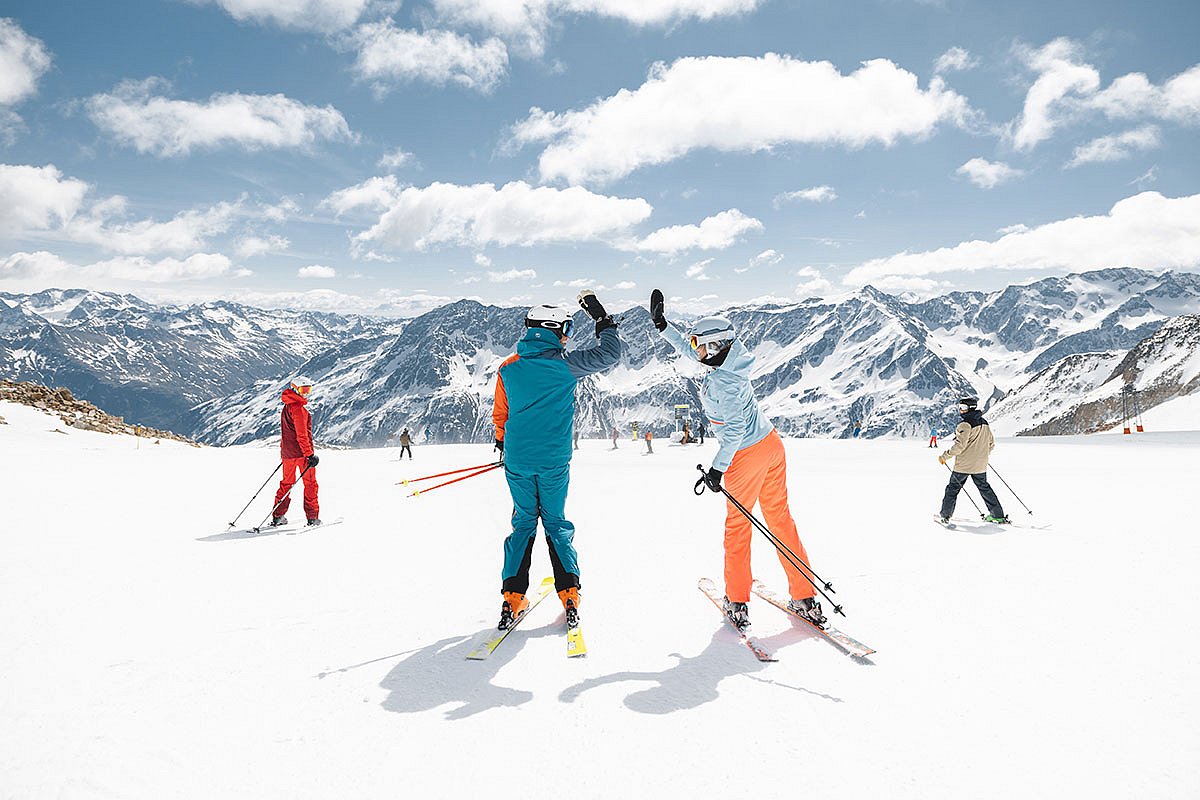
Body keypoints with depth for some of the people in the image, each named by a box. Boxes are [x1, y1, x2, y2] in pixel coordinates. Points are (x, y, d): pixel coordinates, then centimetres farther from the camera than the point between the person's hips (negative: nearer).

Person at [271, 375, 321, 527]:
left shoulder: (287, 406, 13)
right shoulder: (298, 408, -16)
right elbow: (302, 435, -21)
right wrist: (310, 454, -21)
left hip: (287, 452, 9)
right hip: (301, 452, -9)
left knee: (286, 482, 16)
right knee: (310, 483, 1)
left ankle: (277, 517, 17)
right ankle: (312, 517, 3)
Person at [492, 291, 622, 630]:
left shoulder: (508, 368, 1)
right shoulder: (564, 364, -10)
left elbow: (500, 415, 10)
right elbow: (609, 354, -4)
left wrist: (503, 445, 26)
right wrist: (602, 318, 7)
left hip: (517, 461, 2)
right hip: (554, 462, -2)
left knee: (524, 522, 13)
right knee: (556, 523, 12)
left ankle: (513, 596, 8)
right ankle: (569, 594, 7)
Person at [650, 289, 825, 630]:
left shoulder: (720, 381, -23)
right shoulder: (729, 356, 2)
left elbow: (735, 429, -25)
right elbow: (688, 350, 19)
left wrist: (717, 468, -17)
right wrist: (662, 325, 19)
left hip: (746, 455, -8)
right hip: (772, 444, 8)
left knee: (737, 523, 8)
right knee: (780, 518, 13)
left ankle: (738, 602, 17)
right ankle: (806, 600, 16)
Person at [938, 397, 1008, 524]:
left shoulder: (965, 424, -17)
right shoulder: (985, 423, 7)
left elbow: (959, 445, -23)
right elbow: (991, 444, 14)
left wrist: (945, 456, -15)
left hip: (963, 465, -6)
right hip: (980, 466, 6)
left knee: (953, 488, 6)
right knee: (984, 487, 18)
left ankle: (945, 515, 10)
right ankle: (998, 515, 19)